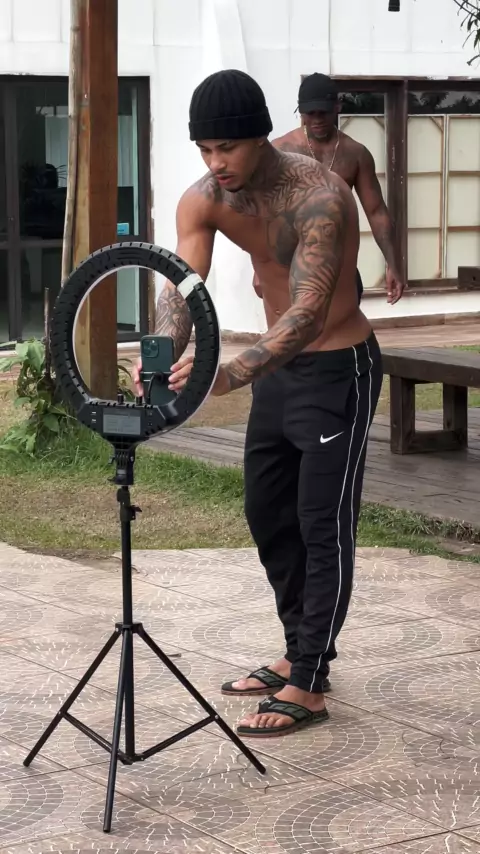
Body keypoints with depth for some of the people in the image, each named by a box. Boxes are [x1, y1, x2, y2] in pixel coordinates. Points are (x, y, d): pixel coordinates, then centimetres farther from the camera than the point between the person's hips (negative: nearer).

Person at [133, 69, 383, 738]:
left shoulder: (318, 195, -30)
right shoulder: (203, 200, -10)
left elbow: (307, 311, -38)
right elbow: (181, 286, -20)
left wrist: (228, 376, -53)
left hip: (338, 369, -7)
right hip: (279, 365, 8)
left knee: (323, 527, -4)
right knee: (267, 515, 15)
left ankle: (308, 686, 4)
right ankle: (299, 653, 30)